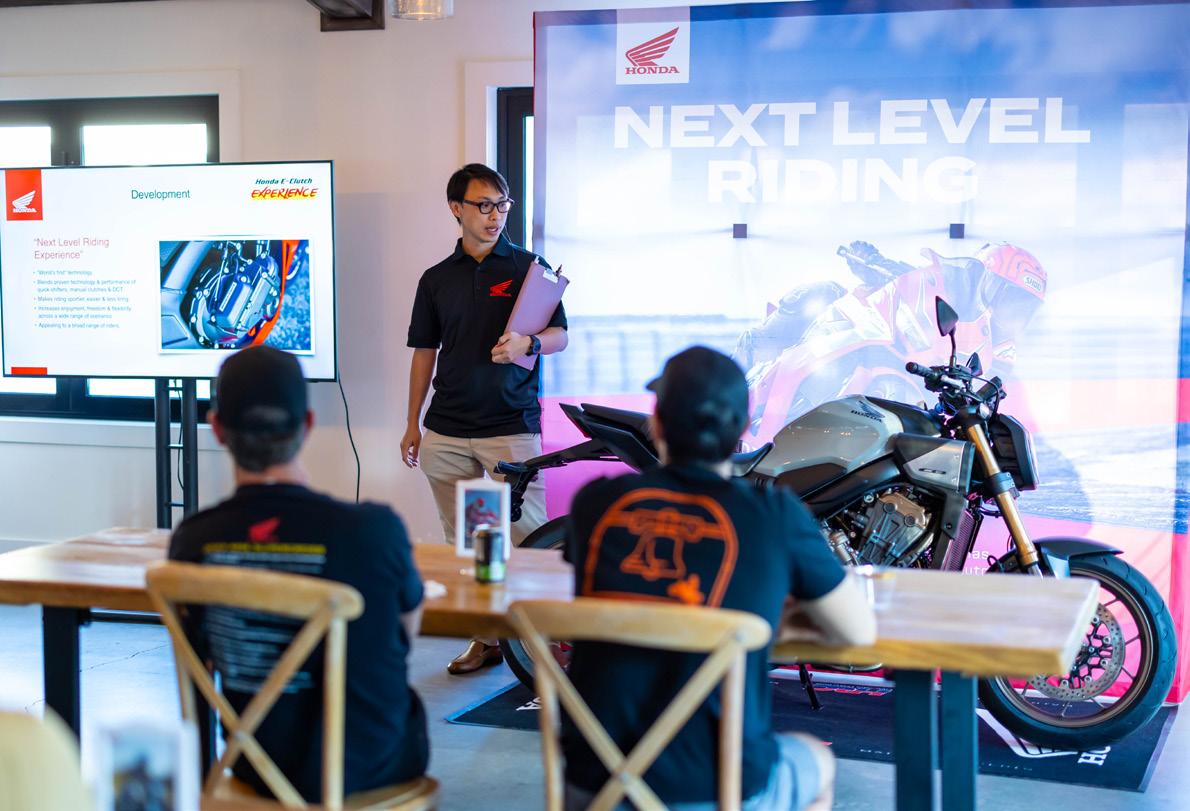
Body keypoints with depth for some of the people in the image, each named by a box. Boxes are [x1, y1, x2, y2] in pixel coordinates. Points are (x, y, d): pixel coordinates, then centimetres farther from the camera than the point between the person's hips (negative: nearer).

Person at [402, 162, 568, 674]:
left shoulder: (529, 267, 4)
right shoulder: (437, 280, 13)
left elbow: (560, 336, 1)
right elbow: (424, 352, 16)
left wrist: (527, 344, -22)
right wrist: (412, 424, 12)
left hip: (512, 426, -3)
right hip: (446, 432, 4)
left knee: (527, 537, -10)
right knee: (464, 542, 6)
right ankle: (485, 637, 16)